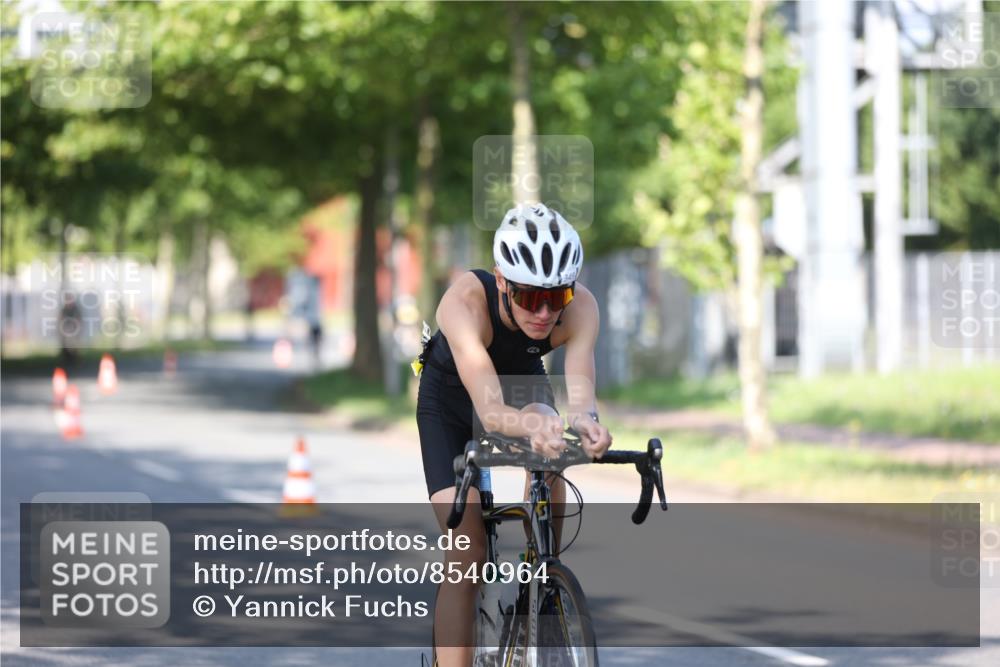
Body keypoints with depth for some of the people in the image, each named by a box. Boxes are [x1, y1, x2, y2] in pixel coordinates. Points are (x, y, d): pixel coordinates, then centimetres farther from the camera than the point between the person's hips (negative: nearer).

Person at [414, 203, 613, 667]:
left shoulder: (580, 307, -33)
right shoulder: (465, 300, -41)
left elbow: (580, 390, -45)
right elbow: (488, 409, -51)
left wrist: (584, 420, -69)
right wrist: (531, 426, -72)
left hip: (524, 386, 3)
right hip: (450, 400, -3)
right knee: (466, 551, -16)